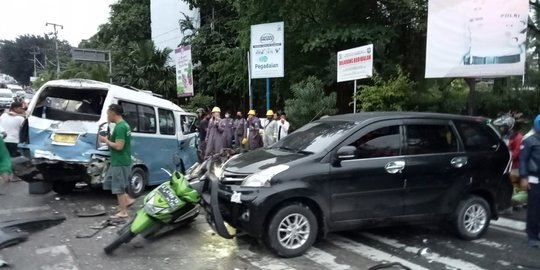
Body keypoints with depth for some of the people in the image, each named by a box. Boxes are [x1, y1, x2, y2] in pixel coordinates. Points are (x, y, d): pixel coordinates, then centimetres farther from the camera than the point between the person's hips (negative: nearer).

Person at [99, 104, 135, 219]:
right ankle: (127, 200, 23)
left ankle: (123, 212, 10)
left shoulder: (119, 127, -21)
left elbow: (119, 146, -26)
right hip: (120, 161, 10)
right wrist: (109, 139, 8)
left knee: (118, 187, 0)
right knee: (110, 183, 20)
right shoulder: (125, 124, 10)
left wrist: (106, 141, -13)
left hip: (119, 162, -10)